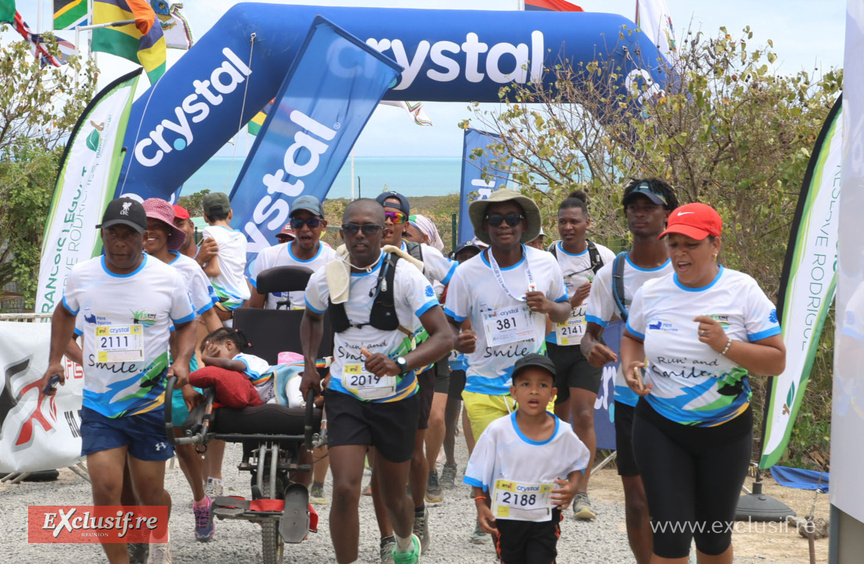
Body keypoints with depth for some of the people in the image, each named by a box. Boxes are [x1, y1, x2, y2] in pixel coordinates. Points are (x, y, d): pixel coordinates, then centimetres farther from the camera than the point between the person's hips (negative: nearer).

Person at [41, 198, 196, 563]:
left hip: (150, 404, -1)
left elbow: (186, 326, 9)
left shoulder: (168, 279, -6)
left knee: (150, 494, 8)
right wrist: (55, 361, 12)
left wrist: (182, 361, -10)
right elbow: (64, 313, 21)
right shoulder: (81, 276, 0)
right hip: (99, 406, 1)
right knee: (105, 489, -11)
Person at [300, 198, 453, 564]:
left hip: (396, 399, -1)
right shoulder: (325, 279, -2)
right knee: (345, 489, -17)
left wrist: (399, 364, -35)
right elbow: (311, 318, 23)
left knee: (393, 496, 14)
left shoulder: (404, 276, -14)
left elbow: (444, 336, -20)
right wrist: (309, 365, 10)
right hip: (345, 397, 1)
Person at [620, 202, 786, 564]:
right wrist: (630, 367, -4)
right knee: (671, 534, -7)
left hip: (725, 433, -1)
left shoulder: (743, 291, -9)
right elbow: (632, 338, 18)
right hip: (660, 429, 1)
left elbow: (777, 361, -10)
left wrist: (725, 346, -25)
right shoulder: (650, 293, -1)